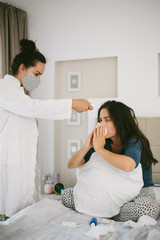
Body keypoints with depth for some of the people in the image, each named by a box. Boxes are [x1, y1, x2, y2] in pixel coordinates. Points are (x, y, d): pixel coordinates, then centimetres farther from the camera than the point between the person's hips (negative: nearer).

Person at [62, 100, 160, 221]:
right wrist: (87, 146, -21)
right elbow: (72, 165, -1)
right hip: (113, 193, 5)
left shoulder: (134, 142, -18)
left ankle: (109, 213, -15)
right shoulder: (104, 142, -1)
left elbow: (128, 165, -44)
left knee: (146, 206, -41)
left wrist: (99, 149, -29)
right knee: (67, 194, -6)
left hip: (141, 194, -4)